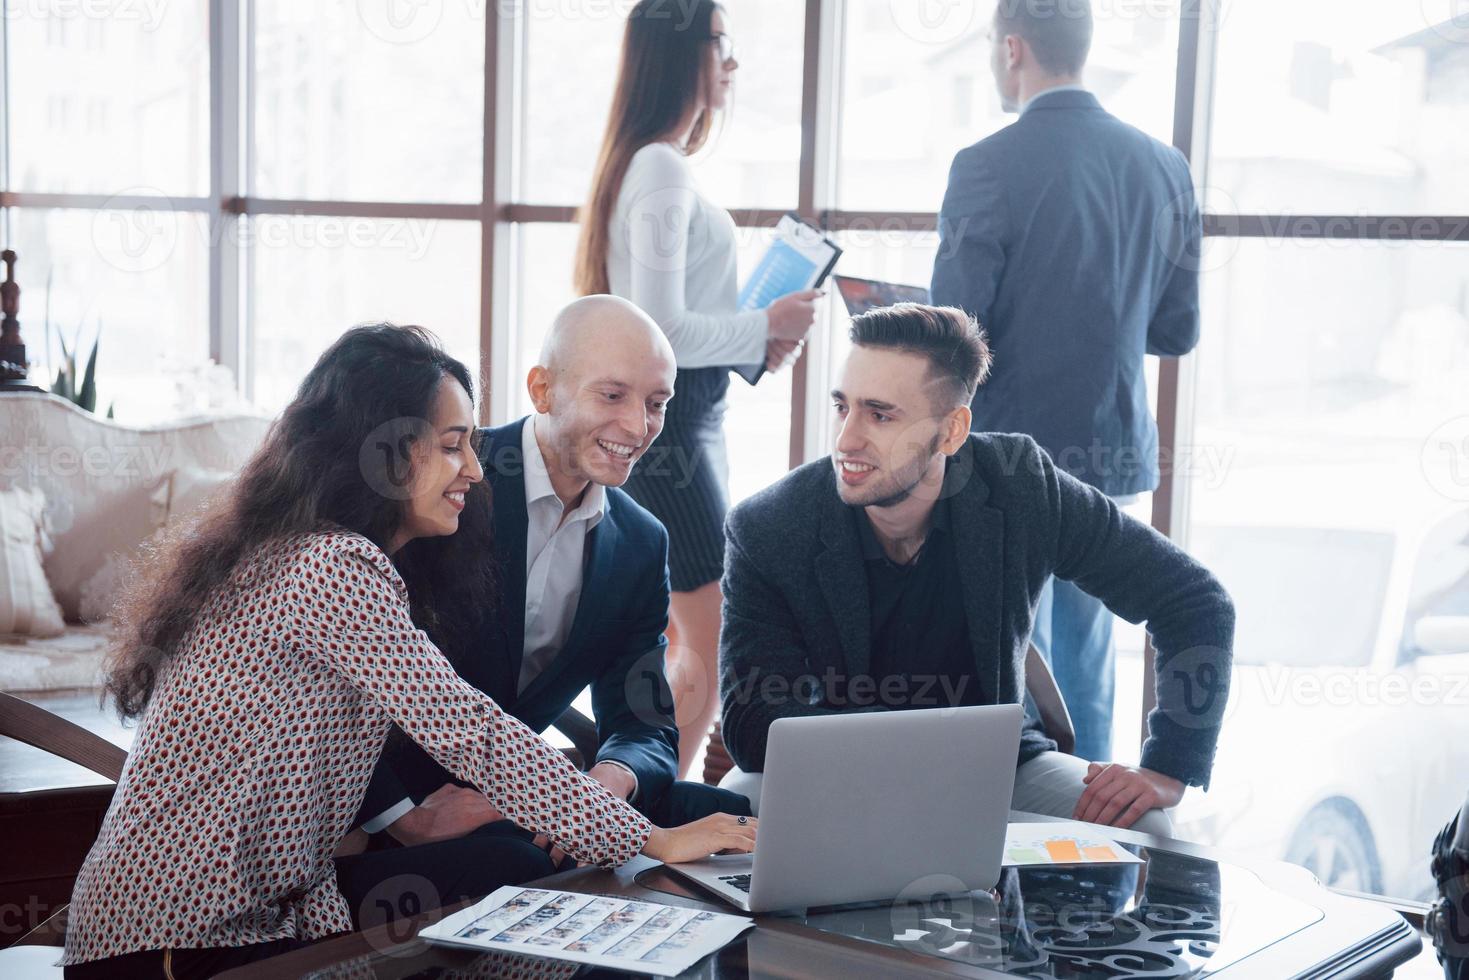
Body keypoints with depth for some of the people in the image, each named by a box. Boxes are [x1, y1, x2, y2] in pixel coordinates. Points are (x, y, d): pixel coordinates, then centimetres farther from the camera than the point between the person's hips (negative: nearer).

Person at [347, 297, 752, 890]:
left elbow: (646, 727, 5)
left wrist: (612, 777, -20)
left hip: (506, 794, 7)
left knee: (724, 816, -8)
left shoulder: (641, 545, 8)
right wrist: (407, 815, -24)